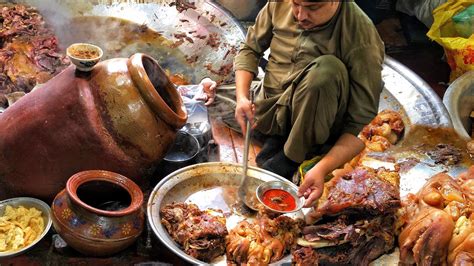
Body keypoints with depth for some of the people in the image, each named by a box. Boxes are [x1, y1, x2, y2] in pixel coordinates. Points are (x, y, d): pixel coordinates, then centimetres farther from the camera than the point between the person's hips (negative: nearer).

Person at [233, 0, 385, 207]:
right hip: (269, 111, 5)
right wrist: (242, 97, -13)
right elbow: (250, 49, 6)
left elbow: (362, 123, -23)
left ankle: (290, 158, -15)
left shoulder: (362, 38, -23)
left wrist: (322, 168, -36)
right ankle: (276, 140, 1)